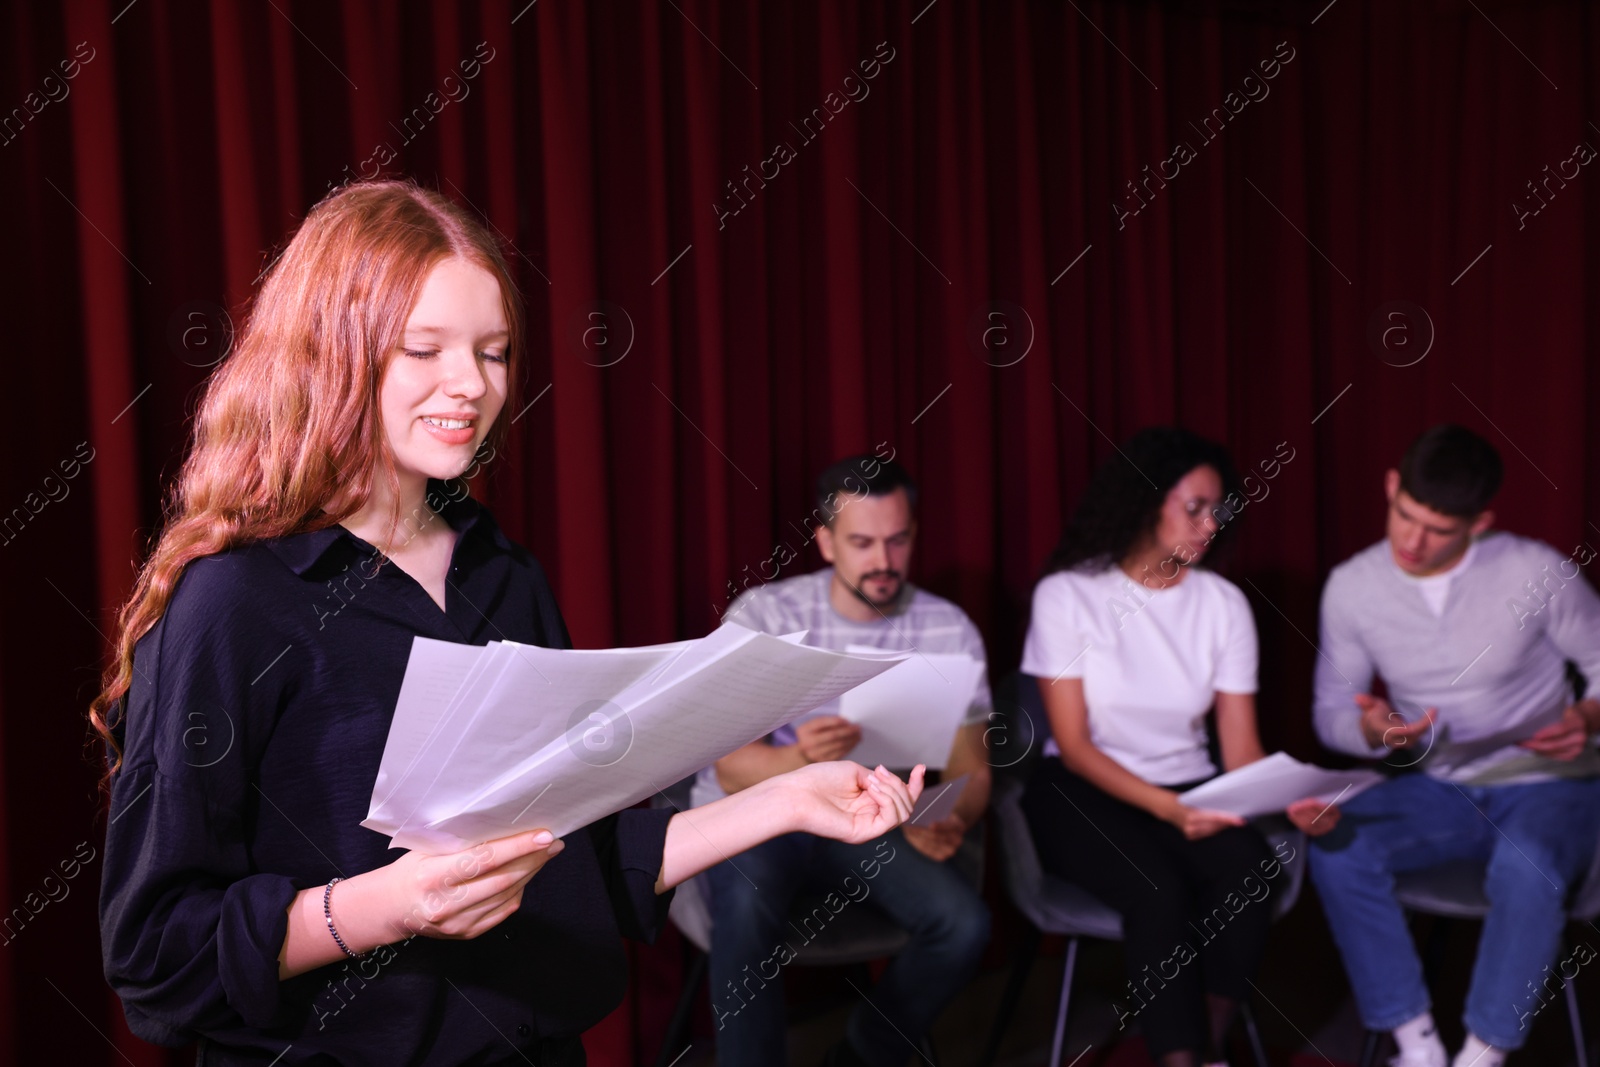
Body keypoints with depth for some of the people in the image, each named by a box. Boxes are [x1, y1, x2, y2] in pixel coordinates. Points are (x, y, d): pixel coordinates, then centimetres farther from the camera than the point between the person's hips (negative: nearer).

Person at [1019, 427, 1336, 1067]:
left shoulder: (1223, 602, 1)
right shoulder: (1067, 594, -9)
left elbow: (1240, 746, -1)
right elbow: (1074, 745, -12)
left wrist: (1290, 801, -23)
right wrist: (1168, 808, -26)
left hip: (1191, 788, 3)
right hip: (1083, 795, -3)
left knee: (1248, 867, -28)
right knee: (1159, 887, -32)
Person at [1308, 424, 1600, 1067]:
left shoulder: (1539, 573, -13)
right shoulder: (1352, 587, -5)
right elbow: (1330, 713, 3)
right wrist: (1373, 730, -20)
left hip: (1548, 783, -2)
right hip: (1439, 790, 3)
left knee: (1525, 865, -37)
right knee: (1335, 846, -27)